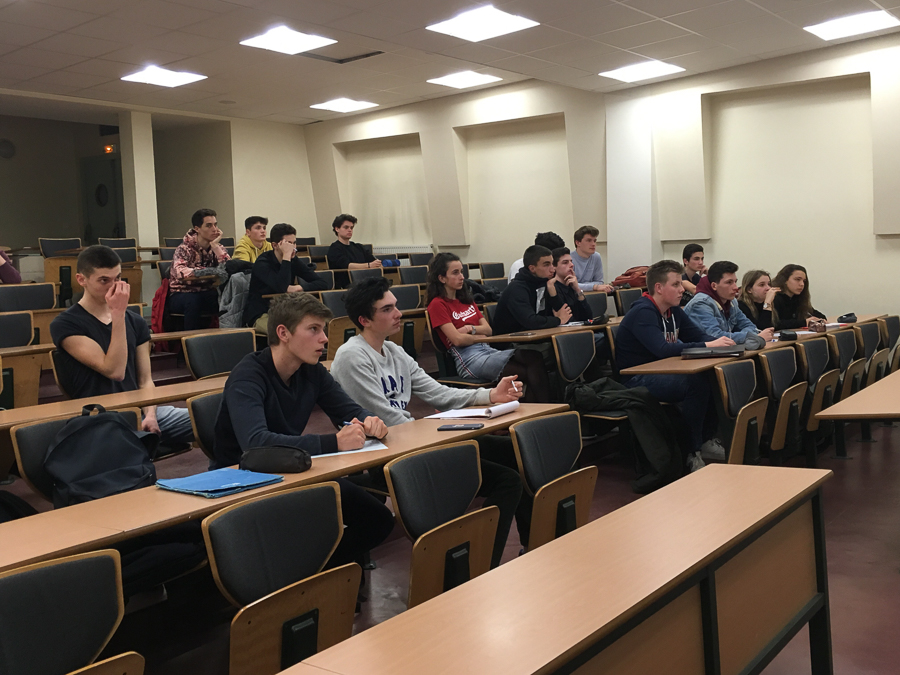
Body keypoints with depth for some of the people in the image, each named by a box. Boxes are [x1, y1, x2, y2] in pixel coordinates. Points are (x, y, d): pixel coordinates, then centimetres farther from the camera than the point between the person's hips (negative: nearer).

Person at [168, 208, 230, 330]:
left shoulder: (218, 248, 6)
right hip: (181, 295, -3)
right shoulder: (185, 249, -9)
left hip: (207, 294, 4)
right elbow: (179, 272, -31)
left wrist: (215, 246, -17)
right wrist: (206, 271, -44)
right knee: (193, 301, -37)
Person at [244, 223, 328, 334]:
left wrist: (298, 287, -16)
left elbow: (322, 283, 1)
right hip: (260, 315, -6)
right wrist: (286, 257, -25)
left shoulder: (294, 261, 5)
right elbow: (281, 287, -30)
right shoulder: (262, 263, -13)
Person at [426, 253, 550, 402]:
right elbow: (458, 339, -11)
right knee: (530, 374, -27)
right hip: (468, 359, -7)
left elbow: (488, 330, 16)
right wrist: (480, 336, 5)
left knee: (534, 358, -24)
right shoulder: (437, 304, -1)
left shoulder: (467, 299, 23)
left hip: (488, 350, 7)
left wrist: (472, 329, -4)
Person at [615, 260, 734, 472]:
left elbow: (699, 336, 12)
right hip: (636, 380, -8)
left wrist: (718, 343, -12)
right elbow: (662, 349, -30)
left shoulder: (674, 311, 11)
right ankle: (692, 453, -16)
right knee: (696, 382, -29)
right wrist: (708, 346, -30)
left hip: (663, 374, 8)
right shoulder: (643, 312, -17)